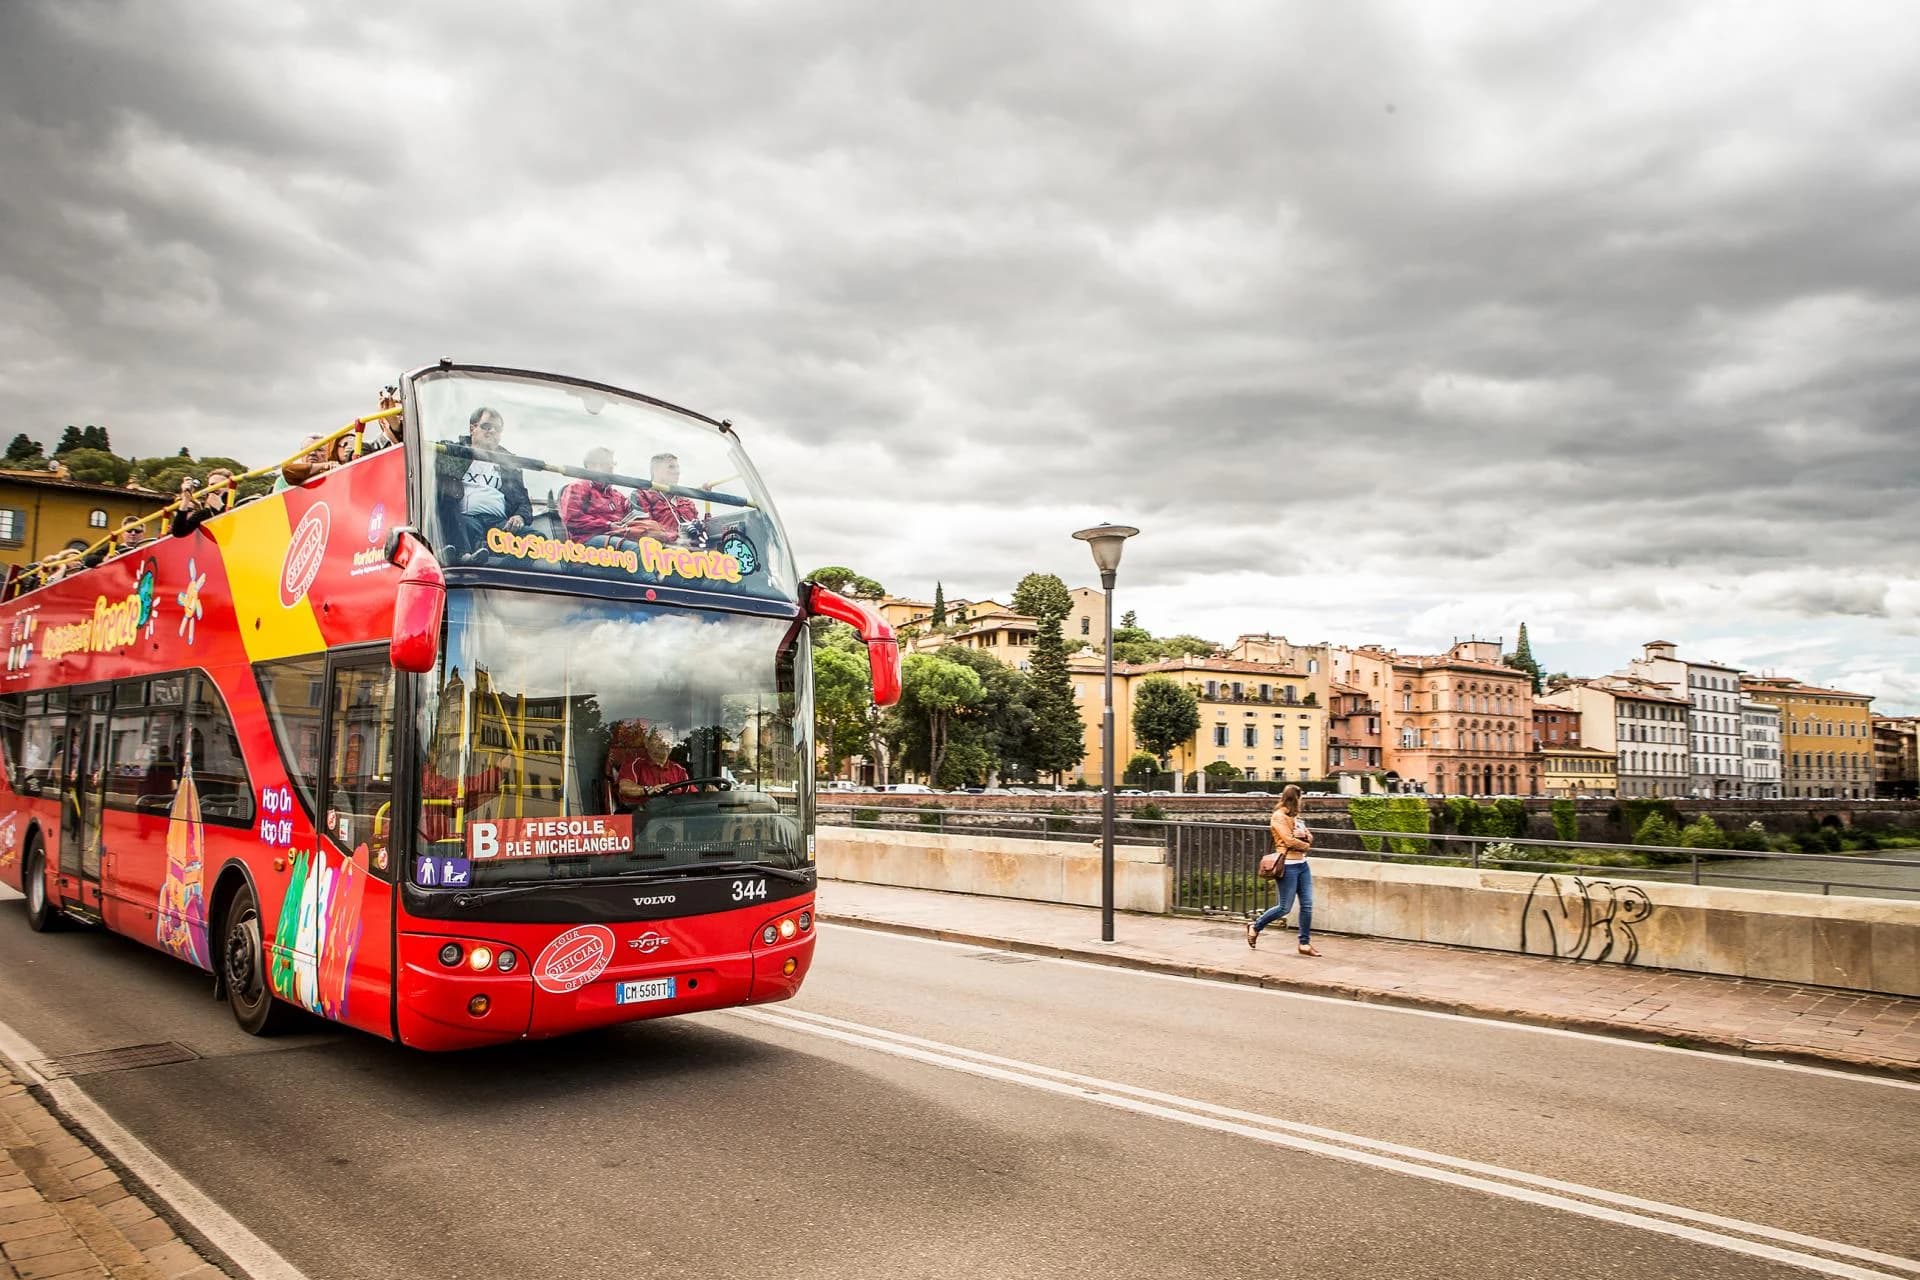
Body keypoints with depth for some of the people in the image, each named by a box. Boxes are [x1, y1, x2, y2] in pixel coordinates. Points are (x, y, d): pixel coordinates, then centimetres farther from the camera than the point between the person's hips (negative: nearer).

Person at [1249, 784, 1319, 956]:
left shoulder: (1295, 816, 17)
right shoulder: (1279, 816, -10)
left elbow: (1309, 837, 17)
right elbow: (1289, 840, -17)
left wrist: (1306, 837, -6)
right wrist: (1305, 845, -1)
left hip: (1302, 864, 8)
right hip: (1288, 865, -8)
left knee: (1307, 905, 3)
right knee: (1284, 908, -4)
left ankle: (1305, 943, 10)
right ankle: (1255, 927, 16)